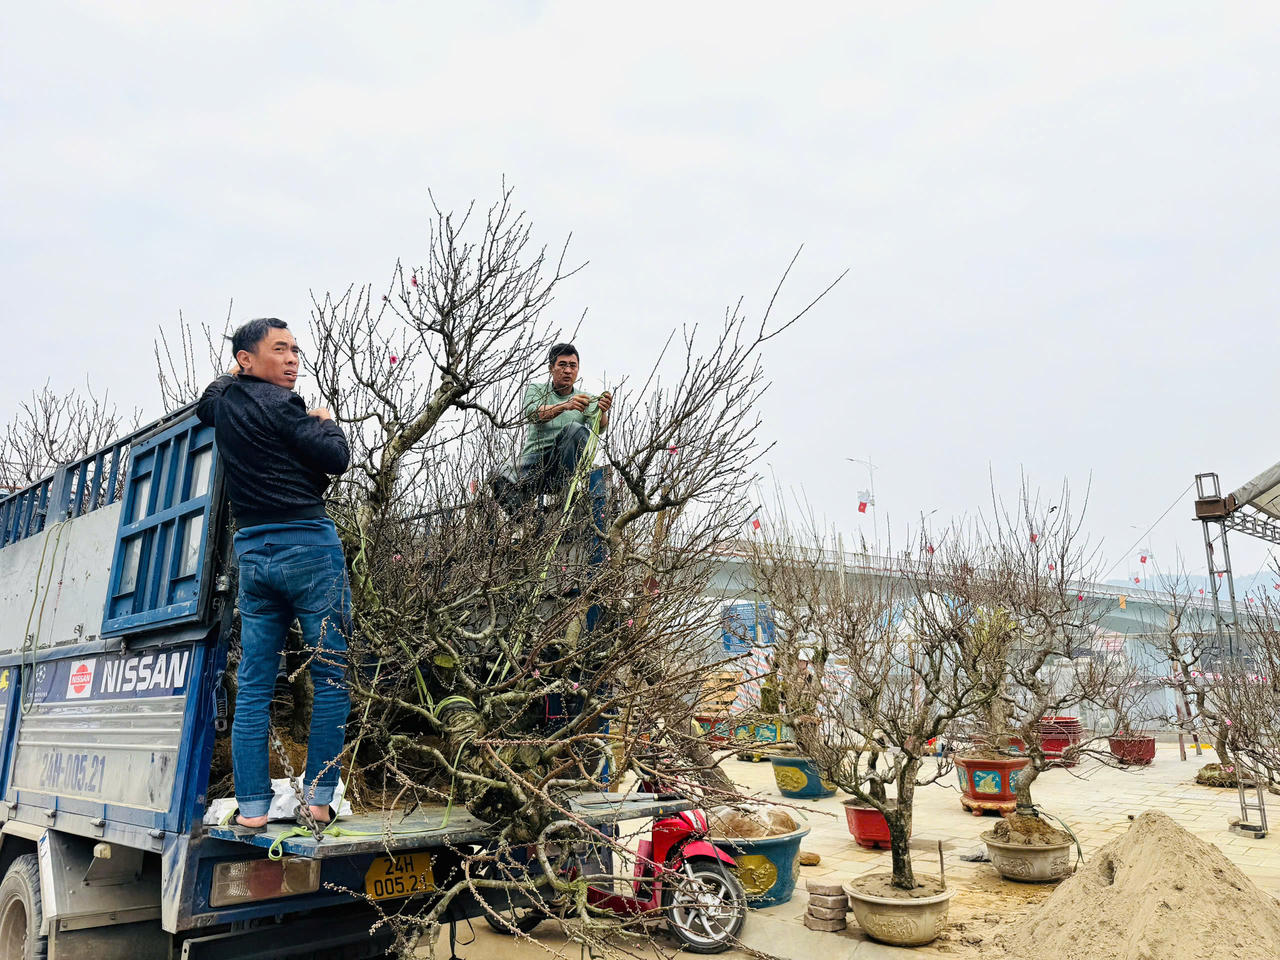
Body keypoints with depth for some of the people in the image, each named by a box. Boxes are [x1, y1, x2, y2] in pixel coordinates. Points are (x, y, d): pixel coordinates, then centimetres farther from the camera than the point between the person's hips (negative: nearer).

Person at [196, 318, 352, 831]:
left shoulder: (219, 401, 14)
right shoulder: (277, 404, -8)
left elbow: (203, 406, 39)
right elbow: (337, 458, -13)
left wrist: (230, 377, 28)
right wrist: (325, 423, 6)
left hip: (252, 550, 7)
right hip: (307, 545, -7)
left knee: (253, 685, 8)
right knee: (331, 677, 0)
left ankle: (252, 805, 11)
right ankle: (318, 799, 1)